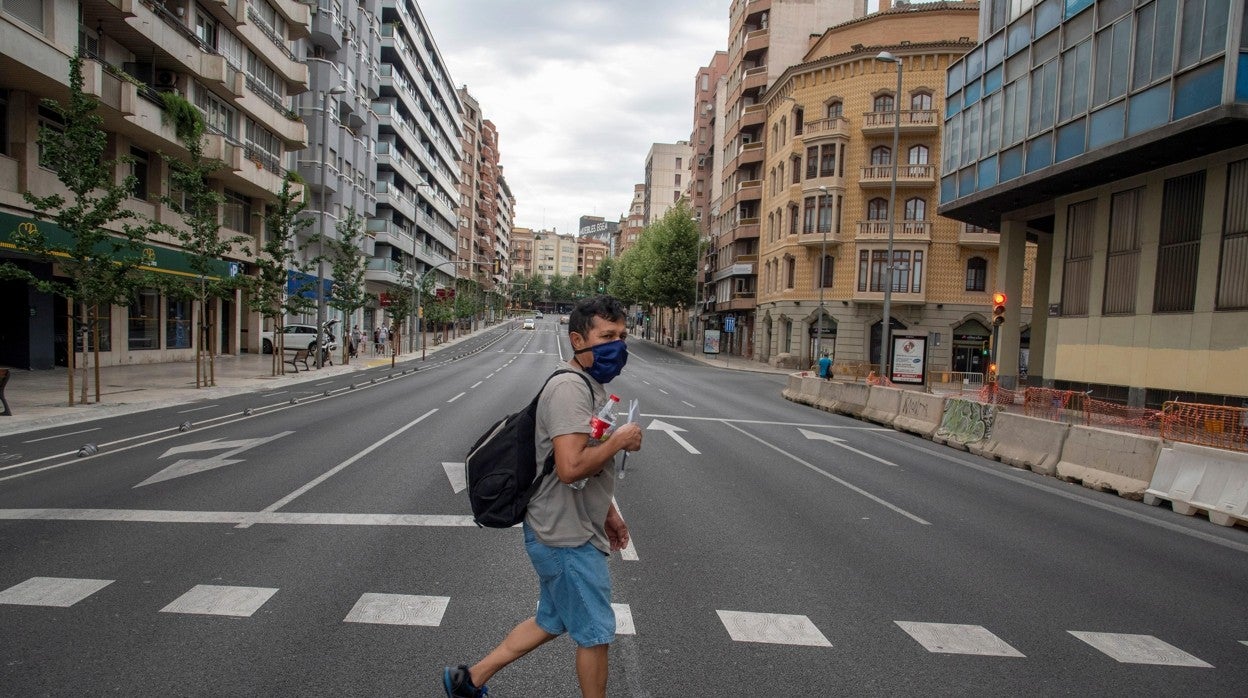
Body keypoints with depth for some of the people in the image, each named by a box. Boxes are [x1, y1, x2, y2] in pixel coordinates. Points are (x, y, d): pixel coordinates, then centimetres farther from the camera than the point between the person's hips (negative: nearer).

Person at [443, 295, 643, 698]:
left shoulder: (591, 385, 12)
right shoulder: (569, 388, -22)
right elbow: (570, 467, -33)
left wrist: (608, 512, 21)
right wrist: (620, 441, -20)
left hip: (566, 531, 10)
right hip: (567, 537, -10)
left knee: (551, 622, 23)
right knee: (595, 631, 8)